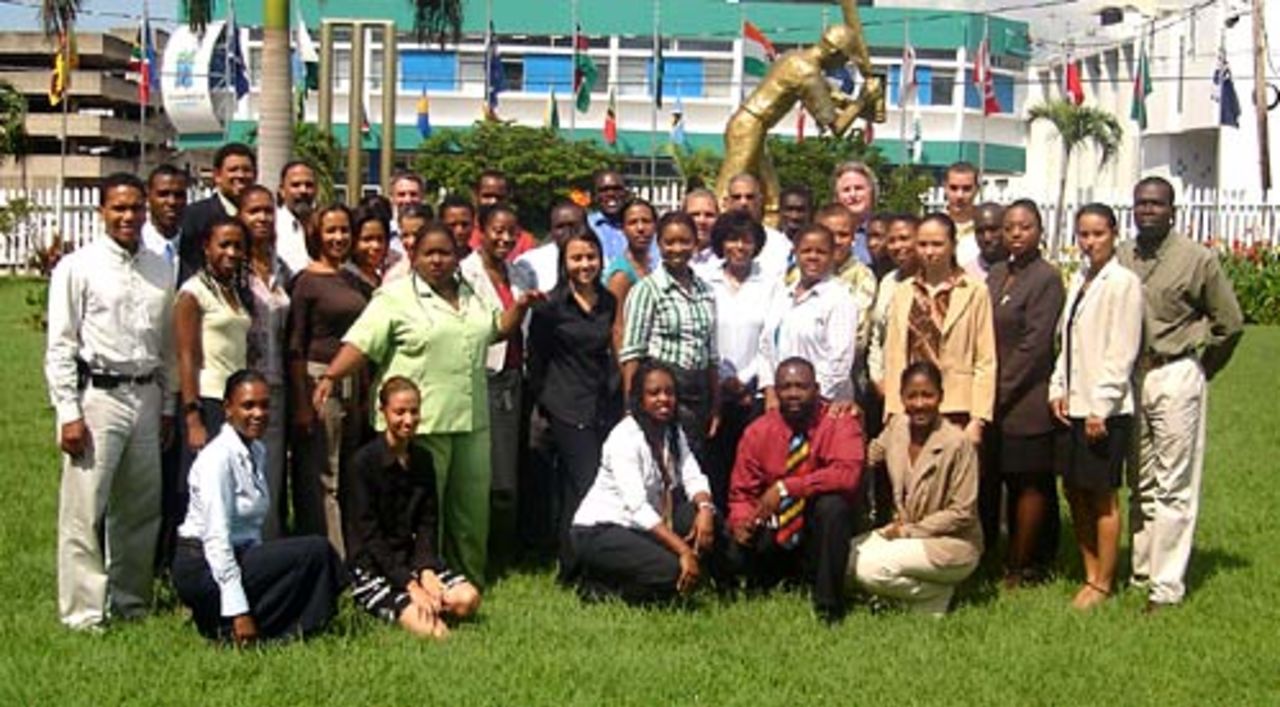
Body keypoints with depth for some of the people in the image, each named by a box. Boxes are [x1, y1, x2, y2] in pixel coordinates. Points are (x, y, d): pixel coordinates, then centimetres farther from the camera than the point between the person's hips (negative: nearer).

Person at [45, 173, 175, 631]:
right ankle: (83, 612, 4)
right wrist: (68, 413, -11)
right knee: (85, 508, -4)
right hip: (96, 395, -5)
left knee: (141, 507, 12)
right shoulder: (78, 267, -4)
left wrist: (168, 404, 13)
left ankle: (130, 600, 25)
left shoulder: (161, 270, 10)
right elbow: (60, 346, -6)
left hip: (145, 397, 5)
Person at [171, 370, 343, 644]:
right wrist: (238, 612, -23)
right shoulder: (218, 455, -16)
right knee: (315, 551, -18)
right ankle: (229, 628, -10)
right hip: (204, 567, -9)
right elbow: (216, 536, -21)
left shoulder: (258, 452, 10)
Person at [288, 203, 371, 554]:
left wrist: (365, 393, 15)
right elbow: (295, 347, -9)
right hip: (318, 381, -7)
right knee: (320, 480, -3)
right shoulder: (306, 281, -6)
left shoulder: (351, 280, 14)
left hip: (352, 384, 7)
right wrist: (301, 403, -15)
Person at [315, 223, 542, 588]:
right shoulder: (395, 297, -5)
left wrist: (521, 307, 13)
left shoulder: (471, 294, 15)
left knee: (472, 505, 12)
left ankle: (469, 582, 25)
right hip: (420, 422, -6)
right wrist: (330, 376, -25)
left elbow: (497, 328, 30)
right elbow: (360, 343, -12)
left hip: (471, 420, 6)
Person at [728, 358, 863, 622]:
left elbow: (847, 474, -29)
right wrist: (741, 522, -23)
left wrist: (786, 488, -32)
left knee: (833, 504, -34)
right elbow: (741, 493, 0)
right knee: (734, 555, -25)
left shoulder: (839, 423, -12)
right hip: (774, 531, 3)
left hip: (820, 531, -2)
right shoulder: (758, 432, -3)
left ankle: (828, 606, -21)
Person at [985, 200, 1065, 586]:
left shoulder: (1047, 278, -10)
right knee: (988, 480, 9)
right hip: (993, 400, 7)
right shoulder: (997, 273, 12)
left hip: (1026, 401, -7)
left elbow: (1035, 344, -15)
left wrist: (1002, 391, -14)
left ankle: (1020, 568, 11)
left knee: (1029, 483, 3)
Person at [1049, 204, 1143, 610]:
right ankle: (1090, 573, 24)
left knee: (1102, 498, 2)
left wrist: (1100, 407, -15)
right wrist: (1058, 389, 5)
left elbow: (1122, 352, -14)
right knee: (1075, 492, 12)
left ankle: (1102, 583, 12)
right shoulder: (1078, 280, 12)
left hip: (1105, 411, -7)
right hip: (1073, 407, 7)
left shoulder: (1123, 283, -11)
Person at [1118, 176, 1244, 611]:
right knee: (1141, 484, 13)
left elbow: (1230, 323, 2)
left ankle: (1167, 586, 0)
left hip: (1176, 377, -4)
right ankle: (1141, 572, 23)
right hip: (1130, 377, 5)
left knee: (1174, 486, -4)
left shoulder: (1197, 260, -6)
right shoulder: (1120, 259, 4)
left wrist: (1200, 367, 6)